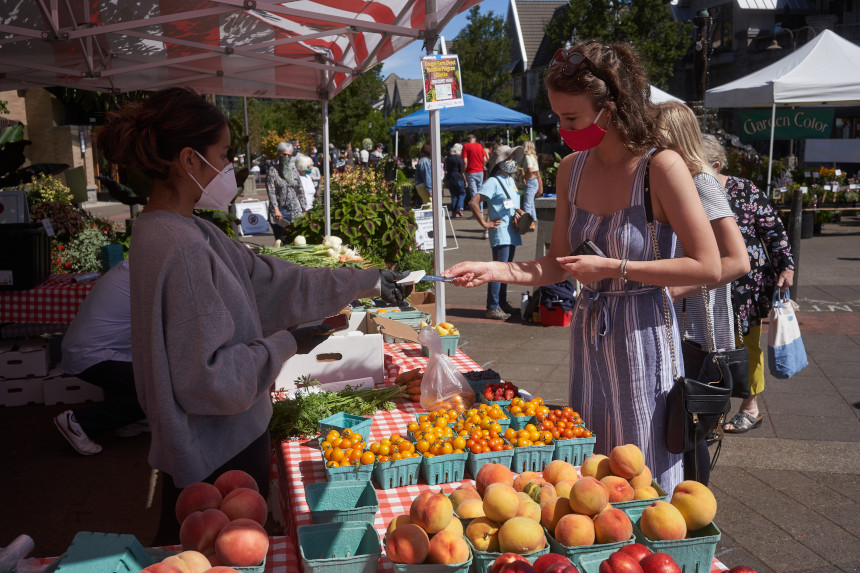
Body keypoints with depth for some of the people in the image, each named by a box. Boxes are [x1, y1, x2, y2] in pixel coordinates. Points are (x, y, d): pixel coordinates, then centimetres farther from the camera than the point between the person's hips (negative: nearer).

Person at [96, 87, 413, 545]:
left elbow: (269, 280, 7)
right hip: (220, 455, -9)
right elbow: (210, 376, -27)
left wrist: (366, 282, 10)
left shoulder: (183, 230, 5)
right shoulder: (180, 247, -26)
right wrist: (285, 345, -12)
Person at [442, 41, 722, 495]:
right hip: (587, 334, 6)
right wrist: (497, 270, -6)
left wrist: (612, 267, -18)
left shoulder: (660, 166, -14)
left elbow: (707, 267, -16)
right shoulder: (572, 169, 5)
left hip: (642, 337, -6)